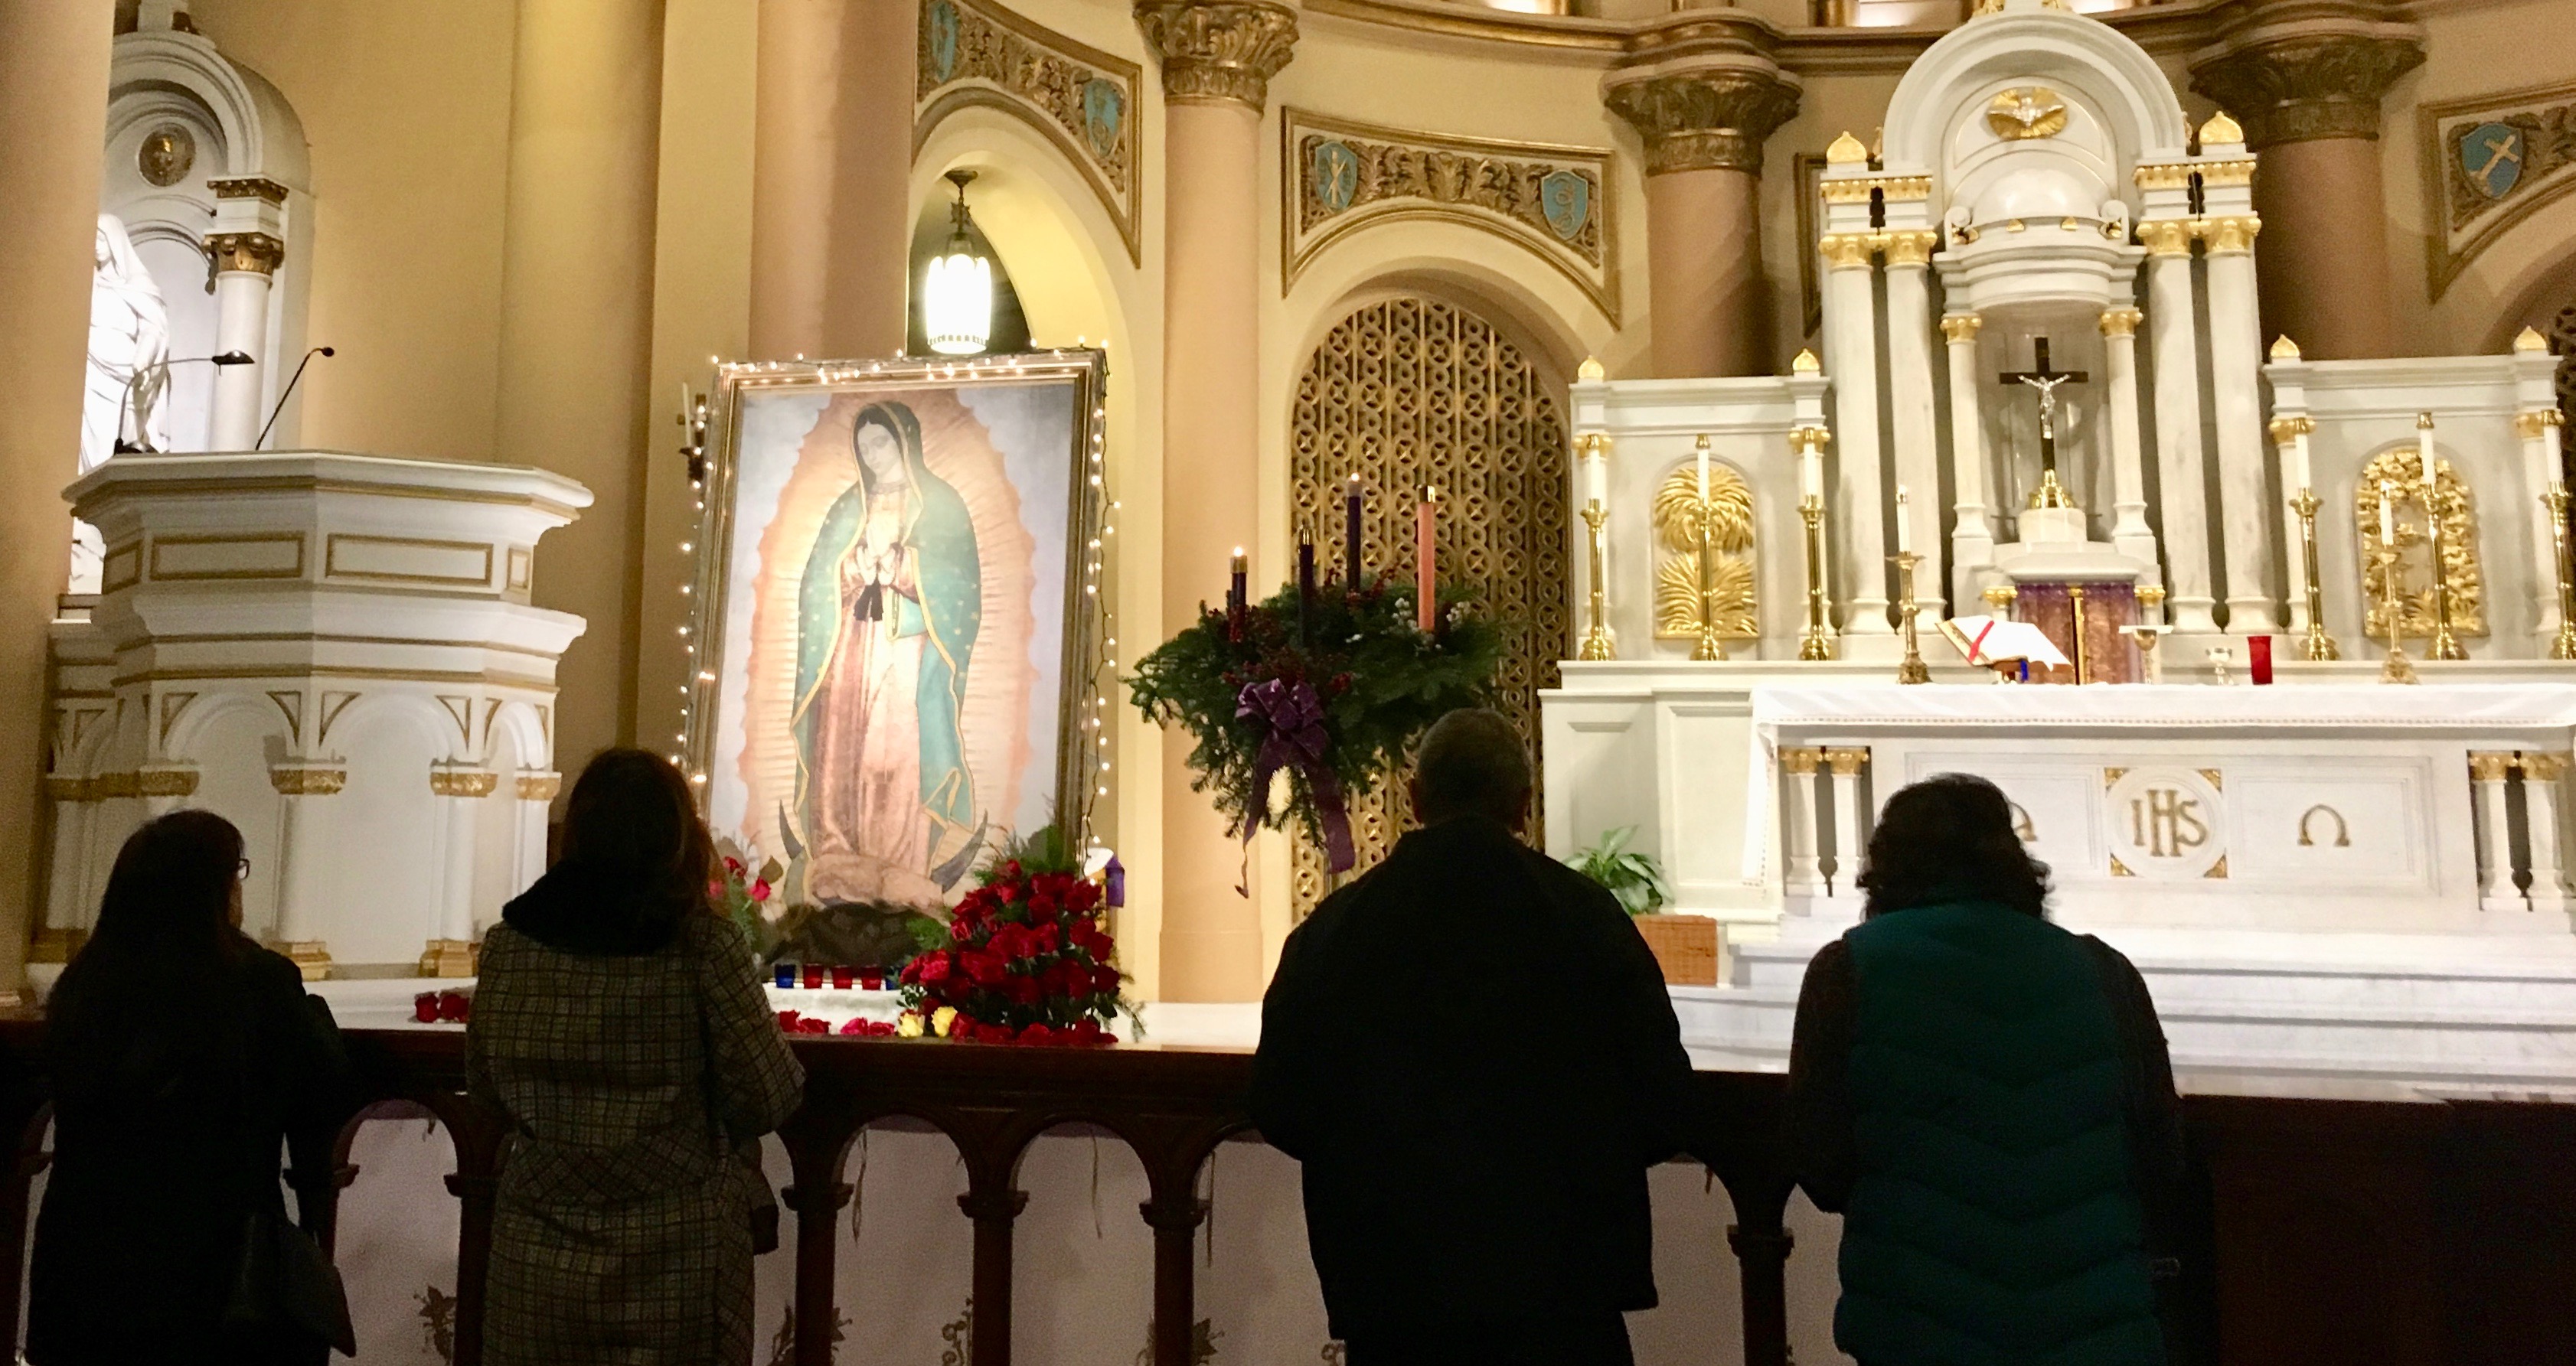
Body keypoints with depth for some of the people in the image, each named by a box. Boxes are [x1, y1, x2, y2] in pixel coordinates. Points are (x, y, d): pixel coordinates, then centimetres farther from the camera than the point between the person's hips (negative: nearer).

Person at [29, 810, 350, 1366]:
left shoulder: (81, 986, -3)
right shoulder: (259, 981, -17)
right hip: (219, 1263, -4)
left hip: (87, 1253, 4)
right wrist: (310, 1008, 10)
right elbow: (327, 1093, -5)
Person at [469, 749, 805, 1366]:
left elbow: (485, 1080, 9)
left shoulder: (510, 939, -5)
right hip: (677, 1267, -3)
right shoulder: (703, 944, -16)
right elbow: (768, 1098, -13)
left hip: (539, 1262, 3)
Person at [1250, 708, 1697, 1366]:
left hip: (1389, 1279, 1)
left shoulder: (1333, 927, -4)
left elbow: (1280, 1111, 1)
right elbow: (1664, 1098, -3)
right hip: (1563, 1284, -1)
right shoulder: (1586, 913, -7)